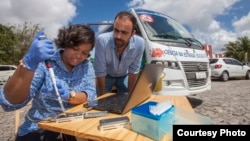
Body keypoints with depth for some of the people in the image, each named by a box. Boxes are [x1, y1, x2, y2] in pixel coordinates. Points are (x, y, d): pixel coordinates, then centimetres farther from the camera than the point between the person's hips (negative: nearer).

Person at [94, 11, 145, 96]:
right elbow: (100, 72, -28)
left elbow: (133, 71, -18)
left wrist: (130, 94, -11)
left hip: (124, 76, 2)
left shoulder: (139, 43, -30)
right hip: (106, 76, -1)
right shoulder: (102, 40, -37)